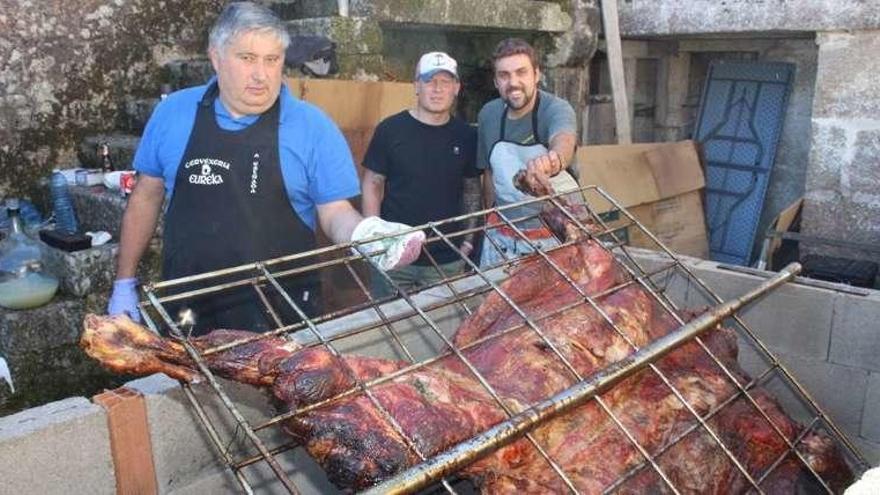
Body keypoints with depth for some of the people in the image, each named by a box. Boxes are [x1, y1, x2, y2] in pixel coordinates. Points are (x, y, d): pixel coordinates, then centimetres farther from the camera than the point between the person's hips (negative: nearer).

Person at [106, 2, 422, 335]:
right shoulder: (172, 113, 1)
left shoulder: (312, 127, -7)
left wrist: (364, 233, -27)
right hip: (187, 307, 3)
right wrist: (125, 283, 9)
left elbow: (334, 211, -5)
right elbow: (147, 197, 9)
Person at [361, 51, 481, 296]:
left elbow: (472, 190, 11)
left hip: (447, 260, 2)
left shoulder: (466, 135, 2)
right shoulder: (390, 129, -6)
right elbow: (372, 185, -1)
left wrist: (468, 239, 4)